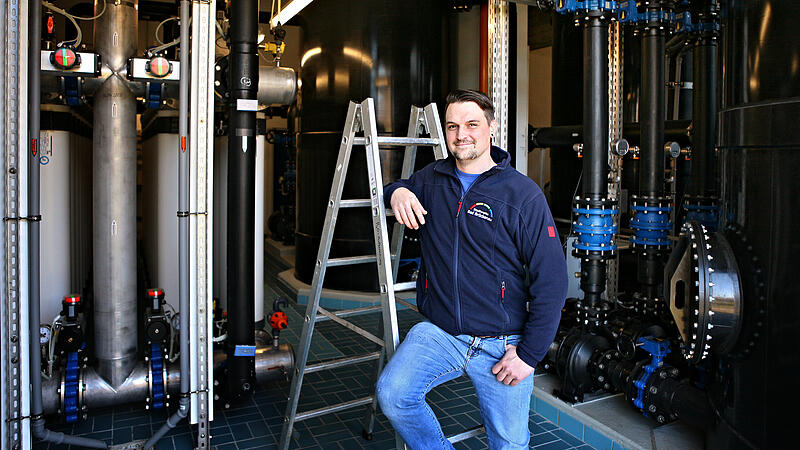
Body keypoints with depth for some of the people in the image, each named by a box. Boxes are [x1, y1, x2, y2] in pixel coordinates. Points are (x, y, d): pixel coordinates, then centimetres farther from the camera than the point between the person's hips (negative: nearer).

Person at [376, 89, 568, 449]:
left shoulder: (523, 194, -7)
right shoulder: (430, 180, 5)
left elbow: (552, 282, -8)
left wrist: (528, 355, -9)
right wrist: (397, 192, 0)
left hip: (501, 344, -2)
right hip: (438, 333, 2)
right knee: (392, 394, -20)